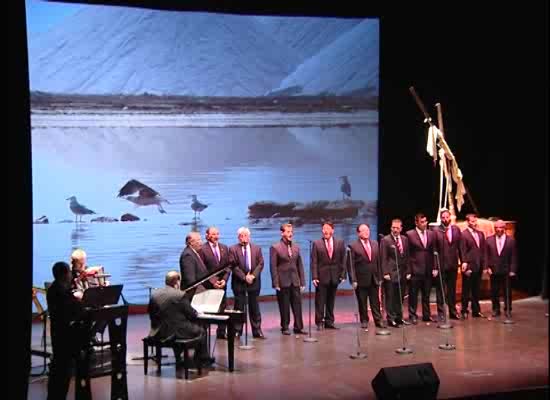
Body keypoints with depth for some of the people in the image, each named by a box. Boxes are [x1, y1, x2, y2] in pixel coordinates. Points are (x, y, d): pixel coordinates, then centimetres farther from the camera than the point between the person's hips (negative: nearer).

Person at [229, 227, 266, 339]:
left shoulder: (257, 248, 7)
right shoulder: (233, 249, -2)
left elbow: (260, 264, 1)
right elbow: (234, 266, -8)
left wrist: (253, 275, -13)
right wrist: (244, 277, -16)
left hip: (254, 281, 2)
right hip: (239, 282, -2)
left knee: (254, 307, 7)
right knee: (239, 307, 2)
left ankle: (257, 331, 12)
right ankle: (237, 331, 9)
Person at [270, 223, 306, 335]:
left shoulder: (296, 247, 11)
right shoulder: (275, 247, -4)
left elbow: (300, 266, 13)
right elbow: (273, 267, -7)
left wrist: (302, 282, 8)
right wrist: (276, 283, -11)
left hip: (295, 281, 4)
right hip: (283, 282, -4)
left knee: (297, 305, 3)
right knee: (284, 307, 2)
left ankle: (298, 327, 9)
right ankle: (285, 328, 12)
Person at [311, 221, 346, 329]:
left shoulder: (340, 243, 5)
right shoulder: (317, 244, -1)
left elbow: (343, 260, 5)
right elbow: (314, 262, -4)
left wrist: (343, 274, -2)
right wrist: (314, 277, -11)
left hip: (334, 276, 2)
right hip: (322, 276, -2)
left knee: (331, 301, 10)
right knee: (320, 301, 1)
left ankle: (329, 322, 18)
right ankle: (319, 323, 7)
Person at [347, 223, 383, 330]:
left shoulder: (375, 244, 9)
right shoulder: (353, 246, -7)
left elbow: (378, 261, 11)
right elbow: (351, 265, -8)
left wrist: (380, 277, 8)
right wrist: (353, 280, -13)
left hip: (374, 279, 4)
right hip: (361, 280, -4)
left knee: (375, 302, 8)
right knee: (362, 303, 5)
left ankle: (378, 320, 14)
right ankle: (364, 321, 15)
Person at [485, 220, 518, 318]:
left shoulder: (511, 240, -1)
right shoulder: (489, 240, 3)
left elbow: (514, 257, -1)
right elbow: (486, 255, 4)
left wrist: (513, 270, -6)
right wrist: (487, 267, -5)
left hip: (506, 271, -1)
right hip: (493, 270, 1)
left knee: (507, 292, 5)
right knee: (494, 291, 7)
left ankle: (508, 310, 16)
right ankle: (496, 309, 19)